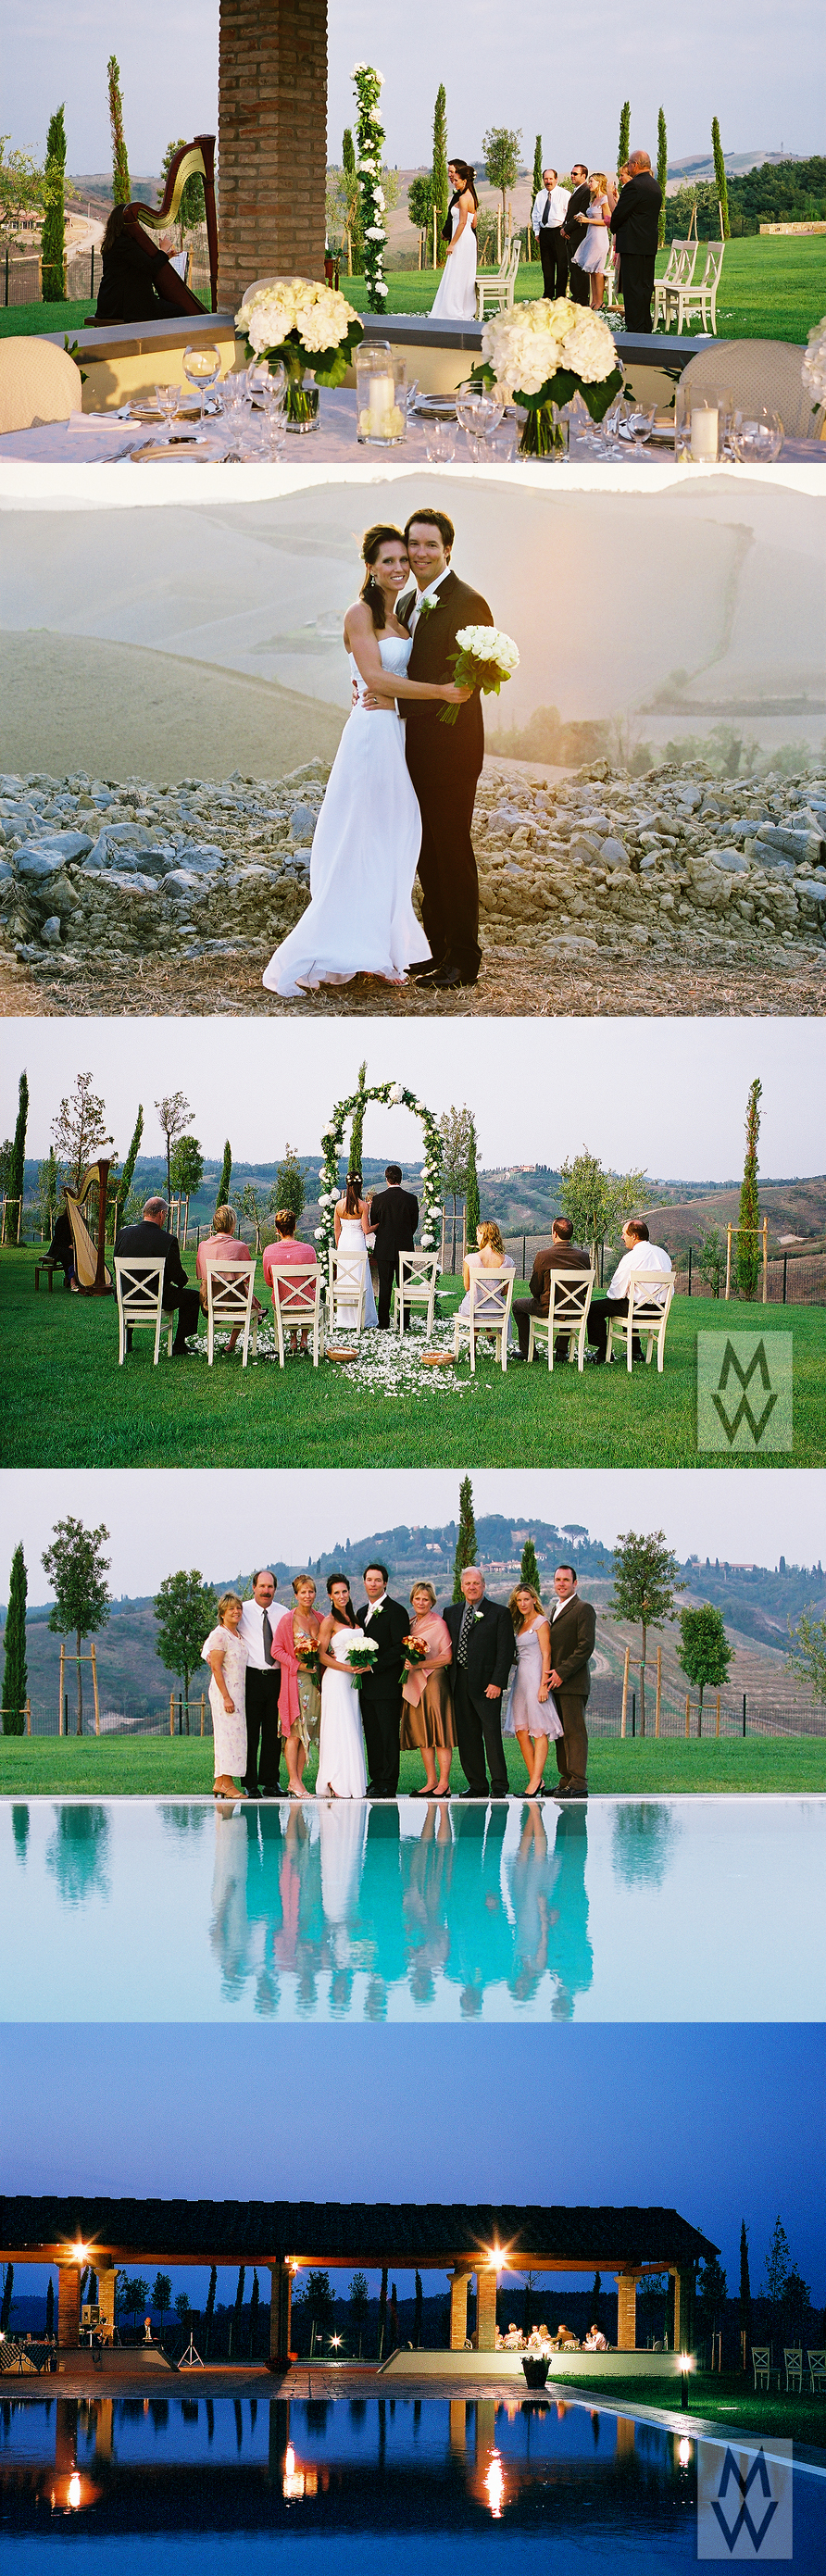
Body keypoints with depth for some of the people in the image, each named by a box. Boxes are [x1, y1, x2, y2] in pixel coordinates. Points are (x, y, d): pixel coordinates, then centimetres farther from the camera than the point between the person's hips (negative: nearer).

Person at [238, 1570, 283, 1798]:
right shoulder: (243, 1611, 0)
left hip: (277, 1678, 3)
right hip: (251, 1677, -3)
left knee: (273, 1732, 5)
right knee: (250, 1732, -3)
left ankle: (270, 1782, 12)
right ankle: (250, 1784, 1)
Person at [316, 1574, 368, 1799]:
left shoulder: (353, 1618, 14)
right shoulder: (329, 1621, -6)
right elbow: (321, 1655, -10)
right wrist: (347, 1667, -17)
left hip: (353, 1680, 7)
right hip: (335, 1679, -7)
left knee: (352, 1728, 4)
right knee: (339, 1728, -9)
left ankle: (352, 1782, 4)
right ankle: (336, 1783, -8)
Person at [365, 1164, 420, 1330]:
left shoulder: (379, 1199, -7)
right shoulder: (411, 1199, -4)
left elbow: (373, 1225, 2)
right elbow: (414, 1224, 5)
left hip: (384, 1248, -1)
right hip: (405, 1248, 1)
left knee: (385, 1286, 3)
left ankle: (384, 1324, 2)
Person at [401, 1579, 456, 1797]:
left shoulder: (439, 1624, -5)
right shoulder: (410, 1624, 15)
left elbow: (447, 1657, -10)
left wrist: (419, 1664, -16)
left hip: (434, 1680, -7)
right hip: (414, 1685, 7)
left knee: (440, 1732, -7)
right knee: (421, 1734, 5)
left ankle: (444, 1783, -6)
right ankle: (431, 1782, 8)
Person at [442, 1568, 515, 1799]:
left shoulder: (499, 1613, 1)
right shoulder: (451, 1613, 15)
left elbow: (506, 1650, -4)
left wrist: (497, 1683, -13)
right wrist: (448, 1680, 5)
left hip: (486, 1683, -5)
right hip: (459, 1682, 5)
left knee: (492, 1734, -7)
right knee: (466, 1736, 5)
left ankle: (499, 1785, -1)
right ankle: (477, 1784, 11)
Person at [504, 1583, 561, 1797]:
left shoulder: (541, 1622, -5)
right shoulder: (520, 1624, 19)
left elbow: (546, 1655, -11)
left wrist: (543, 1684, -17)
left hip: (535, 1677, -9)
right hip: (520, 1678, 9)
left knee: (538, 1731, -8)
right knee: (521, 1731, 3)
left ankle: (535, 1782, -12)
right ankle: (536, 1782, 4)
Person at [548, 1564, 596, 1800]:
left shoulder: (583, 1609, -7)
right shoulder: (556, 1610, 21)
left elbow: (586, 1647, -15)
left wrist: (562, 1672, -17)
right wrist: (551, 1674, 10)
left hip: (572, 1682, -9)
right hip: (556, 1683, 9)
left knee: (574, 1732, -10)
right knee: (561, 1733, 8)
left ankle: (578, 1783, -11)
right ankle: (567, 1781, 12)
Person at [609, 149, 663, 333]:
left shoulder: (634, 186, -16)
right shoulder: (655, 186, 14)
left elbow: (619, 214, -14)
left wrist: (614, 229, 6)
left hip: (633, 243, -9)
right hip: (650, 242, 9)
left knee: (633, 286, -7)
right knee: (646, 285, 12)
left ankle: (635, 328, -9)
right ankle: (646, 326, 15)